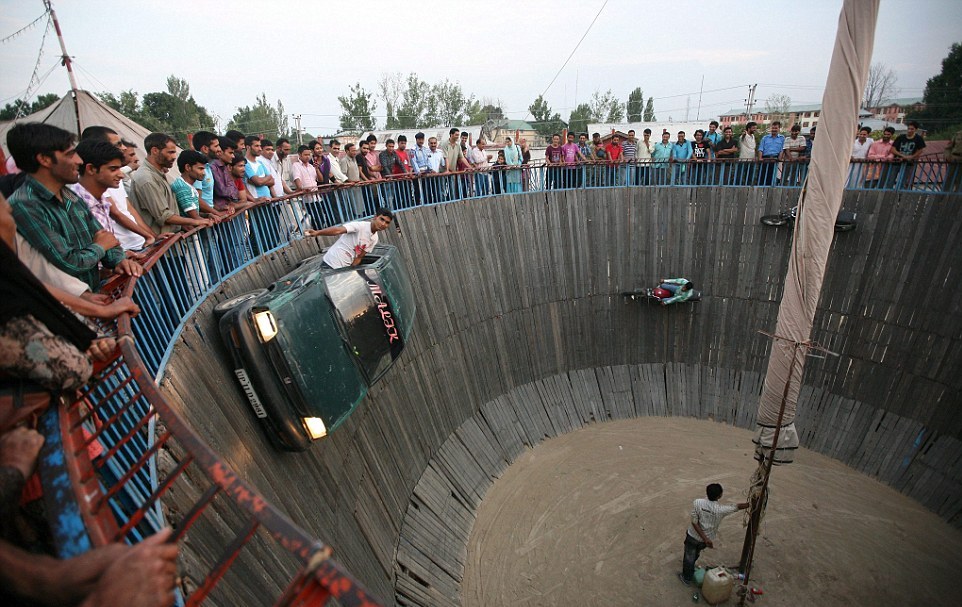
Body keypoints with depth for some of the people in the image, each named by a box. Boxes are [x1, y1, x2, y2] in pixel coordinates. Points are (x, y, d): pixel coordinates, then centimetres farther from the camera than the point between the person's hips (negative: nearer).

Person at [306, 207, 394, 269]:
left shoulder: (374, 239, 4)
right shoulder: (360, 226, -18)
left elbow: (359, 258, 7)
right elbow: (338, 230, -32)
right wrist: (317, 233, -46)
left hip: (344, 268, 7)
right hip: (330, 265, -7)